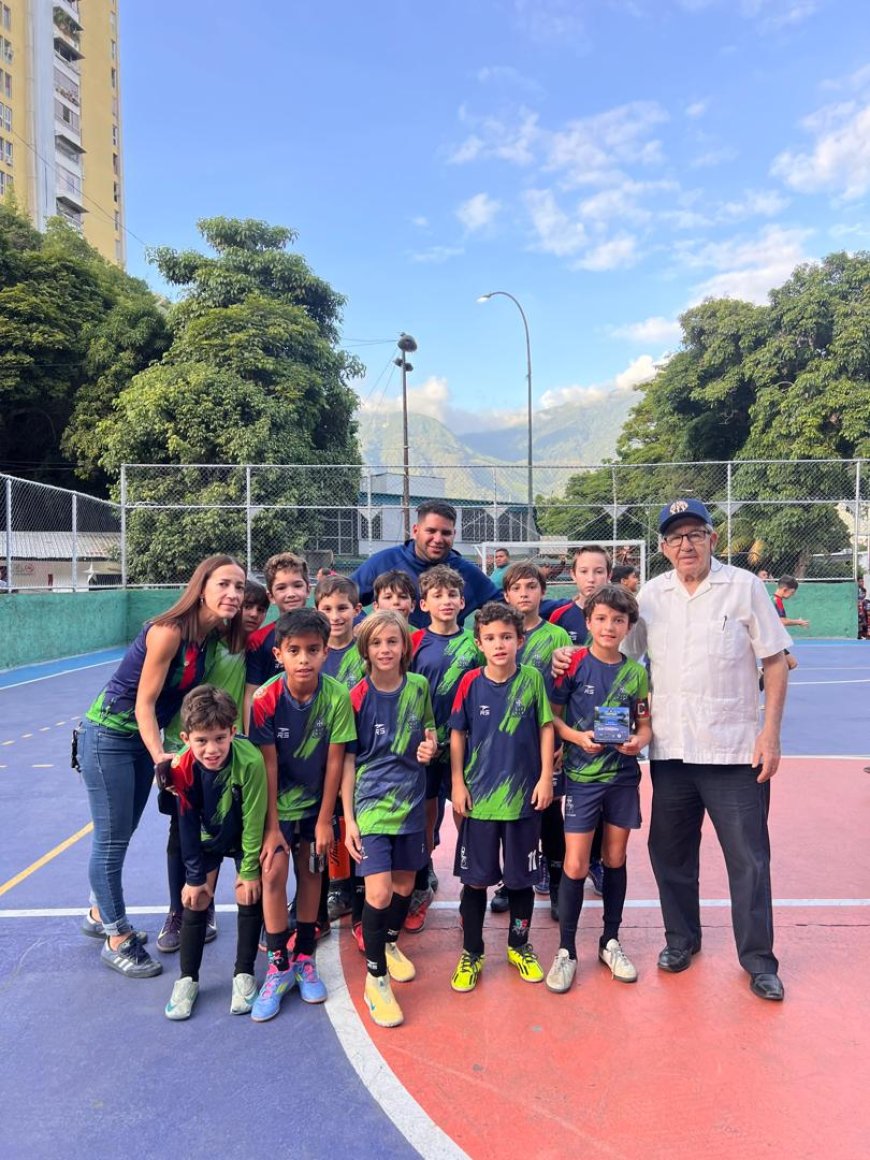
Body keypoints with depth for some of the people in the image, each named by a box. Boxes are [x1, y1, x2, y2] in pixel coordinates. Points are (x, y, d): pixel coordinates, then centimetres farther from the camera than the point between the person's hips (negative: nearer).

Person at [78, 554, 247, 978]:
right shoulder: (168, 632, -27)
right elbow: (144, 704, -23)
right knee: (112, 839, 3)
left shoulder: (212, 637, -4)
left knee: (122, 834, 19)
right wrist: (159, 756, -30)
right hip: (109, 736, -7)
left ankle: (100, 914, 39)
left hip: (144, 738, 8)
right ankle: (117, 939, 18)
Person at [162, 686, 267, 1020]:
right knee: (195, 900, 2)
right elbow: (187, 824, -15)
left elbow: (253, 821, -25)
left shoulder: (250, 761, -39)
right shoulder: (182, 767, -29)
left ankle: (244, 975, 16)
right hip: (206, 838, 2)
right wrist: (194, 876, -9)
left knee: (249, 897, -2)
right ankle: (187, 979, 19)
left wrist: (249, 869, -15)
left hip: (244, 837, -2)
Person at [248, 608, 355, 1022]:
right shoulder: (265, 699, -22)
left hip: (316, 801, 1)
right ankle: (279, 966, 7)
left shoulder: (337, 696, -20)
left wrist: (325, 819, -9)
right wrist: (271, 826, -13)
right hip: (277, 801, -1)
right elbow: (268, 765, -16)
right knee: (273, 872, -11)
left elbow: (334, 760, -13)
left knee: (310, 873, 9)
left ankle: (304, 957, 28)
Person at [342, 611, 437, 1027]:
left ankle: (390, 944, 44)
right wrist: (348, 819, -8)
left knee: (404, 885, 16)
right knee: (379, 892, -10)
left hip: (411, 800, 4)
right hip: (371, 803, -4)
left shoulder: (419, 687, -1)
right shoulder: (357, 698, -11)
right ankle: (375, 979, 10)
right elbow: (347, 760, -7)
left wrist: (430, 746, -9)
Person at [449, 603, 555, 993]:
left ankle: (519, 946, 34)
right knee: (475, 879, 9)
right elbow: (457, 734, 1)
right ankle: (471, 954, 26)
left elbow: (546, 728, 0)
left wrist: (546, 777, -4)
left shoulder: (532, 679, -6)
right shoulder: (470, 683, -6)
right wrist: (458, 783, -1)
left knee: (521, 877, 14)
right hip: (478, 798, 0)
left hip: (523, 797, 0)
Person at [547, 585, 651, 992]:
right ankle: (566, 950, 15)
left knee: (616, 859, 14)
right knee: (575, 865, -3)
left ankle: (611, 942, 31)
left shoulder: (636, 672, 1)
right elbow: (552, 716, -4)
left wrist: (639, 740, -13)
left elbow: (644, 724, 8)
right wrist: (578, 736, -20)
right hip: (582, 776, -3)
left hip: (623, 776, 3)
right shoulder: (573, 664, -8)